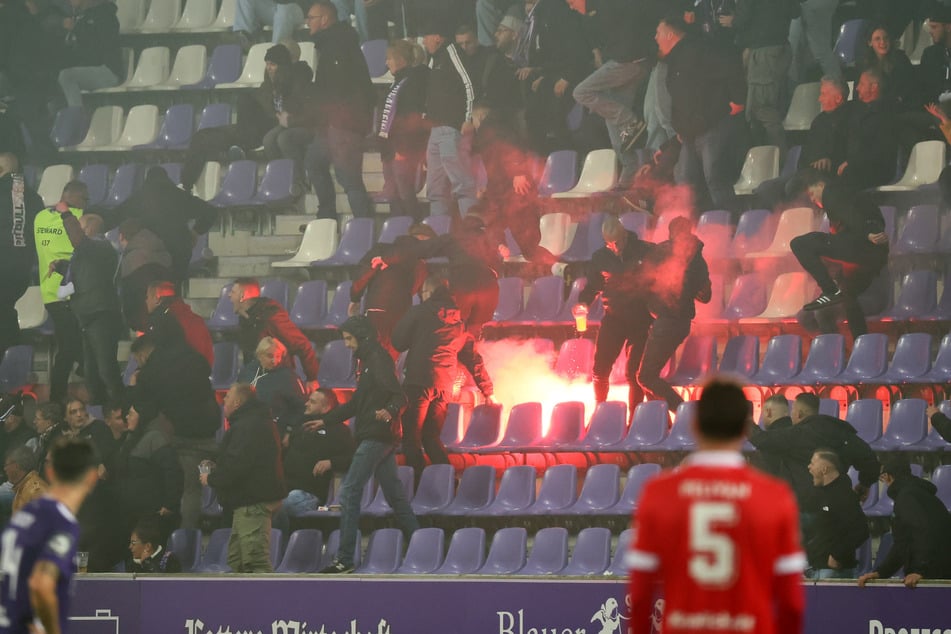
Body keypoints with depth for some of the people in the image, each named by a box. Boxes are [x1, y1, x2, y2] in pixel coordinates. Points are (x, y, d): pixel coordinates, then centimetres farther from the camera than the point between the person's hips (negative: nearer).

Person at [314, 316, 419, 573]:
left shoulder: (378, 360, -12)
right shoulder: (367, 361, 19)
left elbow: (399, 397, -21)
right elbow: (356, 404, 27)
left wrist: (389, 411, -43)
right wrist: (324, 421, 25)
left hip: (376, 437, -10)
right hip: (380, 438, 10)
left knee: (349, 493, -11)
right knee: (394, 493, 14)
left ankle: (345, 559, -13)